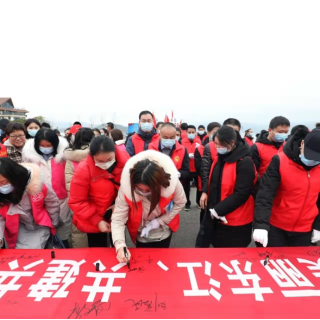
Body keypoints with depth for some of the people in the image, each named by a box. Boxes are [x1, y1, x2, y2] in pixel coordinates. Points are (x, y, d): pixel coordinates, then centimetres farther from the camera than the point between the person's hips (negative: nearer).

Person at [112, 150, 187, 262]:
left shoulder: (171, 182, -32)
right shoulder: (126, 187, -33)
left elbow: (180, 202, -13)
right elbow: (118, 218, -29)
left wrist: (159, 221, -19)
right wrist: (120, 245, -42)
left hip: (163, 234, 1)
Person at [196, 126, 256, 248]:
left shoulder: (245, 162, -18)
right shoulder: (221, 157, 5)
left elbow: (241, 194, -22)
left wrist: (219, 210, -20)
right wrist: (213, 208, 3)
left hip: (236, 221, -7)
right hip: (214, 215, 7)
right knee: (202, 244, 15)